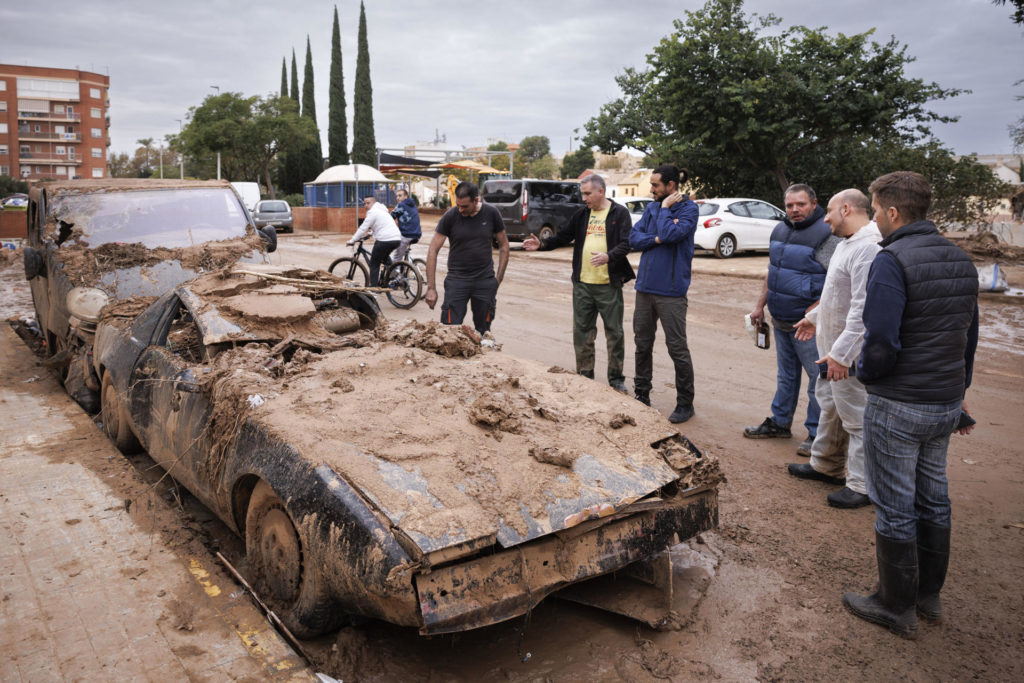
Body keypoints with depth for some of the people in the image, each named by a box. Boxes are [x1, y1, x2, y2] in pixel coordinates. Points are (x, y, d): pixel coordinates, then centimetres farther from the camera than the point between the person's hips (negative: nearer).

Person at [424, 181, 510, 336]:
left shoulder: (491, 214, -2)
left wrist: (499, 278, 1)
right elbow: (433, 250, -5)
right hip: (456, 279, -1)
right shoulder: (450, 216, -7)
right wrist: (431, 287, -11)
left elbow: (503, 245, 9)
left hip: (485, 281, 1)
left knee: (483, 332, 6)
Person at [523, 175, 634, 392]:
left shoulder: (620, 213, -3)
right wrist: (541, 244, 0)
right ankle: (585, 375, 20)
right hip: (582, 284, 5)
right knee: (582, 331, 9)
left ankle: (616, 378, 15)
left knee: (614, 332, 4)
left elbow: (626, 243, -12)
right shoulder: (581, 215, 13)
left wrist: (609, 256, -30)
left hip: (609, 284, -5)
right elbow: (563, 237, 16)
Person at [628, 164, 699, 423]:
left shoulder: (688, 208, -8)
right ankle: (642, 395, 28)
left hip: (671, 291, -6)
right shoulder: (652, 207, 10)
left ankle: (685, 403, 13)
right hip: (645, 287, 7)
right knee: (642, 344, 14)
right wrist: (657, 239, -13)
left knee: (677, 348, 0)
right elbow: (633, 238, 2)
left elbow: (670, 234, -24)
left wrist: (665, 208, -11)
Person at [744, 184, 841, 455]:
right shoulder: (780, 231, 11)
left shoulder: (825, 235, -14)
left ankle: (817, 434, 11)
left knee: (817, 378, 0)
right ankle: (779, 423, 31)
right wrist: (760, 305, 18)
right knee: (786, 376, 19)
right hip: (780, 321, 8)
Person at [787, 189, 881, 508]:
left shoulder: (868, 248, -23)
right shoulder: (847, 243, 12)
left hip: (851, 354, -11)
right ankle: (826, 466, 39)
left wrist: (841, 353, -31)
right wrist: (815, 318, 32)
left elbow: (863, 309, -29)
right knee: (830, 408, 22)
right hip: (832, 349, 11)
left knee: (856, 418, -1)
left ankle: (862, 486, 11)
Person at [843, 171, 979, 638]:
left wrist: (864, 372, -4)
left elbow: (881, 345, -25)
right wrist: (958, 394, 24)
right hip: (945, 405, 8)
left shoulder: (892, 261, -19)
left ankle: (896, 607, 19)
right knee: (933, 498, 19)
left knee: (894, 509, 5)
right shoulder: (960, 261, 7)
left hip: (898, 407, -8)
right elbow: (969, 336, 15)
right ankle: (929, 595, 34)